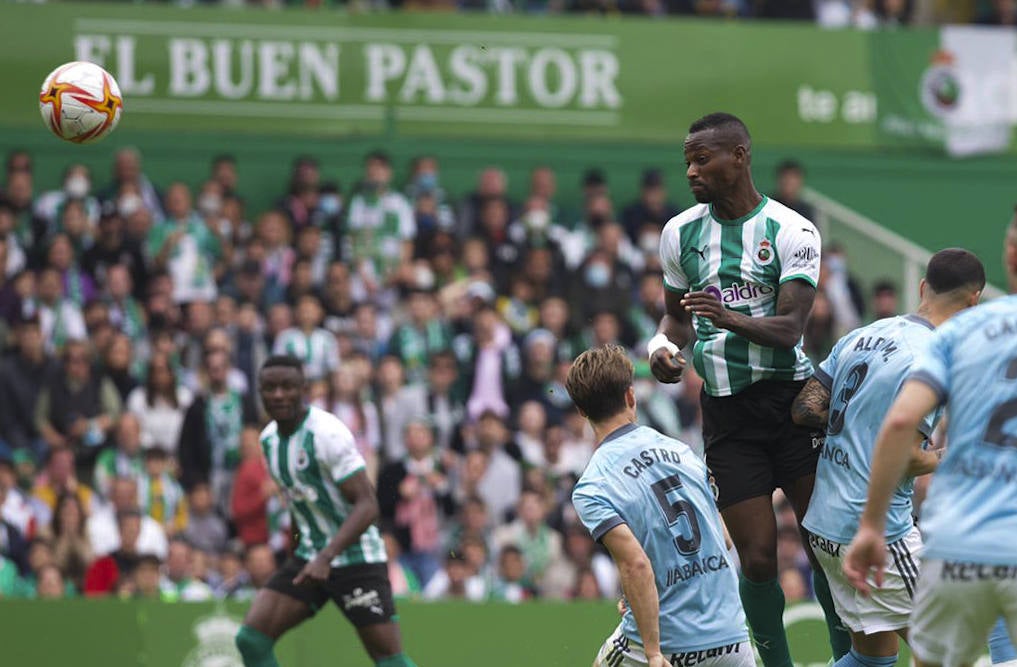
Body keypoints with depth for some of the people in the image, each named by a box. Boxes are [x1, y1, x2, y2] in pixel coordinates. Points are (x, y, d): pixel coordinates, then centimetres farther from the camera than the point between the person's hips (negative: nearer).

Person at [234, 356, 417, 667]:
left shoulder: (328, 433, -18)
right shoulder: (269, 438, 6)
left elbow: (367, 505, -22)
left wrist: (326, 558, -32)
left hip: (356, 557, -7)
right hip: (309, 555, 7)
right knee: (251, 638, -6)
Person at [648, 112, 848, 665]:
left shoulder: (791, 231, -6)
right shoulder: (680, 232, 8)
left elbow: (789, 327, -16)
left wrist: (731, 319, -34)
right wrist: (663, 345, -1)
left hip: (791, 398, -3)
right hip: (725, 412, 3)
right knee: (757, 559, -3)